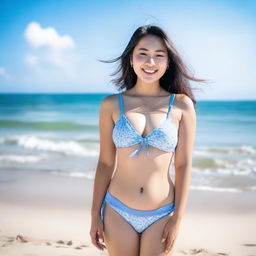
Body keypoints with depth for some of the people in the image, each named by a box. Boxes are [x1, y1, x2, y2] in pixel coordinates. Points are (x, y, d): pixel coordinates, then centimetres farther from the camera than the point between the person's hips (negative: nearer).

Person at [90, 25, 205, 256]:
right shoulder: (111, 105, -3)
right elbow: (105, 163, 1)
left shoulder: (182, 105, -5)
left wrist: (177, 219, -5)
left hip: (161, 216, 0)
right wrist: (95, 215, 2)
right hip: (118, 211, 1)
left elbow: (183, 165, -4)